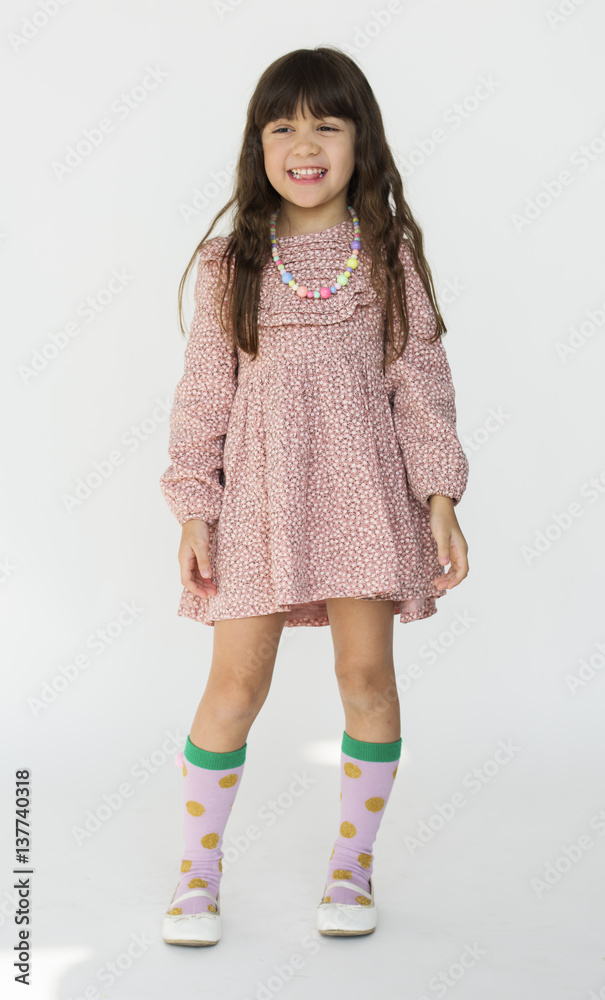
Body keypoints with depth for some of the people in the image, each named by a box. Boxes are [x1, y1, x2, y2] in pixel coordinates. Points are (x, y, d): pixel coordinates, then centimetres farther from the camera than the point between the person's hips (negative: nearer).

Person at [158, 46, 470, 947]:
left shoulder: (391, 254, 5)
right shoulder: (231, 263, 5)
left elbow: (421, 380, 4)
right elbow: (204, 391, 5)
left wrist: (440, 499, -3)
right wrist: (194, 511, -2)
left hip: (365, 486, 1)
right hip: (258, 494, 0)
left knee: (368, 675, 4)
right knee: (236, 682, 0)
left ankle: (353, 865, 24)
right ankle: (199, 869, 20)